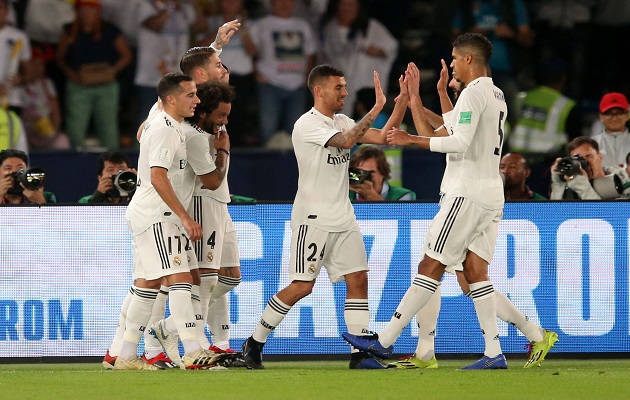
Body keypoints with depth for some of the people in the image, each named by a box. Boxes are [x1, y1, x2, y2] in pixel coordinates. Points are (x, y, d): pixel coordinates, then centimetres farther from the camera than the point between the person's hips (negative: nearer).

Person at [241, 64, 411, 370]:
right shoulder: (307, 124, -13)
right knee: (301, 287, -8)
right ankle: (255, 343, 6)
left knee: (358, 280, -1)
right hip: (313, 218, -8)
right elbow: (346, 141, -26)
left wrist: (402, 101, 0)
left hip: (343, 218, 8)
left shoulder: (342, 122, 12)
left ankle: (360, 353, 1)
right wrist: (377, 107, -27)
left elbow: (383, 137, 9)